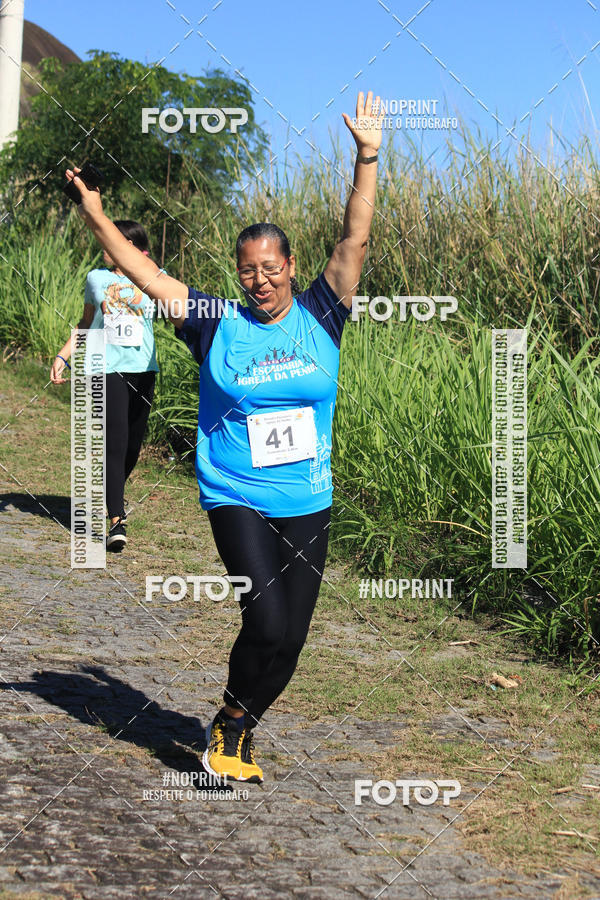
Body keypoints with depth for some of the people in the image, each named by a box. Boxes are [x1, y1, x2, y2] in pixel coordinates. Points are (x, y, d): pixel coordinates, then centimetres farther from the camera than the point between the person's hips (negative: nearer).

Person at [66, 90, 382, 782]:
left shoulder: (319, 317, 1)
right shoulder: (218, 325, -3)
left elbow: (355, 239, -4)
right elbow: (146, 275, -4)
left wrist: (367, 157, -10)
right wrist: (95, 217, -11)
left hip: (307, 506, 3)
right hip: (237, 500, -3)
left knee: (288, 640, 6)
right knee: (268, 625, -16)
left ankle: (236, 731, 30)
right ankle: (229, 729, 9)